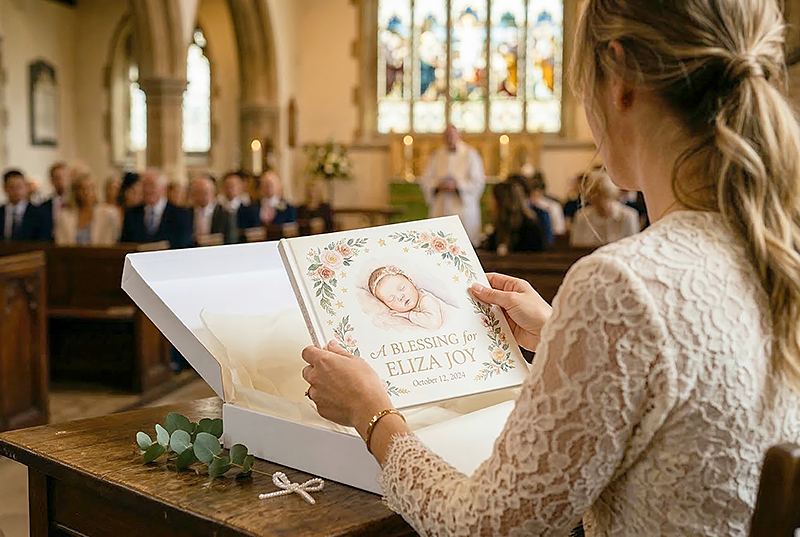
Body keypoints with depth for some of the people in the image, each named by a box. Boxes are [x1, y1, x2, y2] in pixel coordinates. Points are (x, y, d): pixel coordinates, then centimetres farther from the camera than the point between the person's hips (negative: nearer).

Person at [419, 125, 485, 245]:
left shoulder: (470, 154, 3)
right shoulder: (437, 155, 13)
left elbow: (478, 181, -3)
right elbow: (425, 180, 10)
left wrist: (457, 185, -15)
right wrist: (438, 185, -10)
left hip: (463, 207, -3)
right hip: (440, 208, 3)